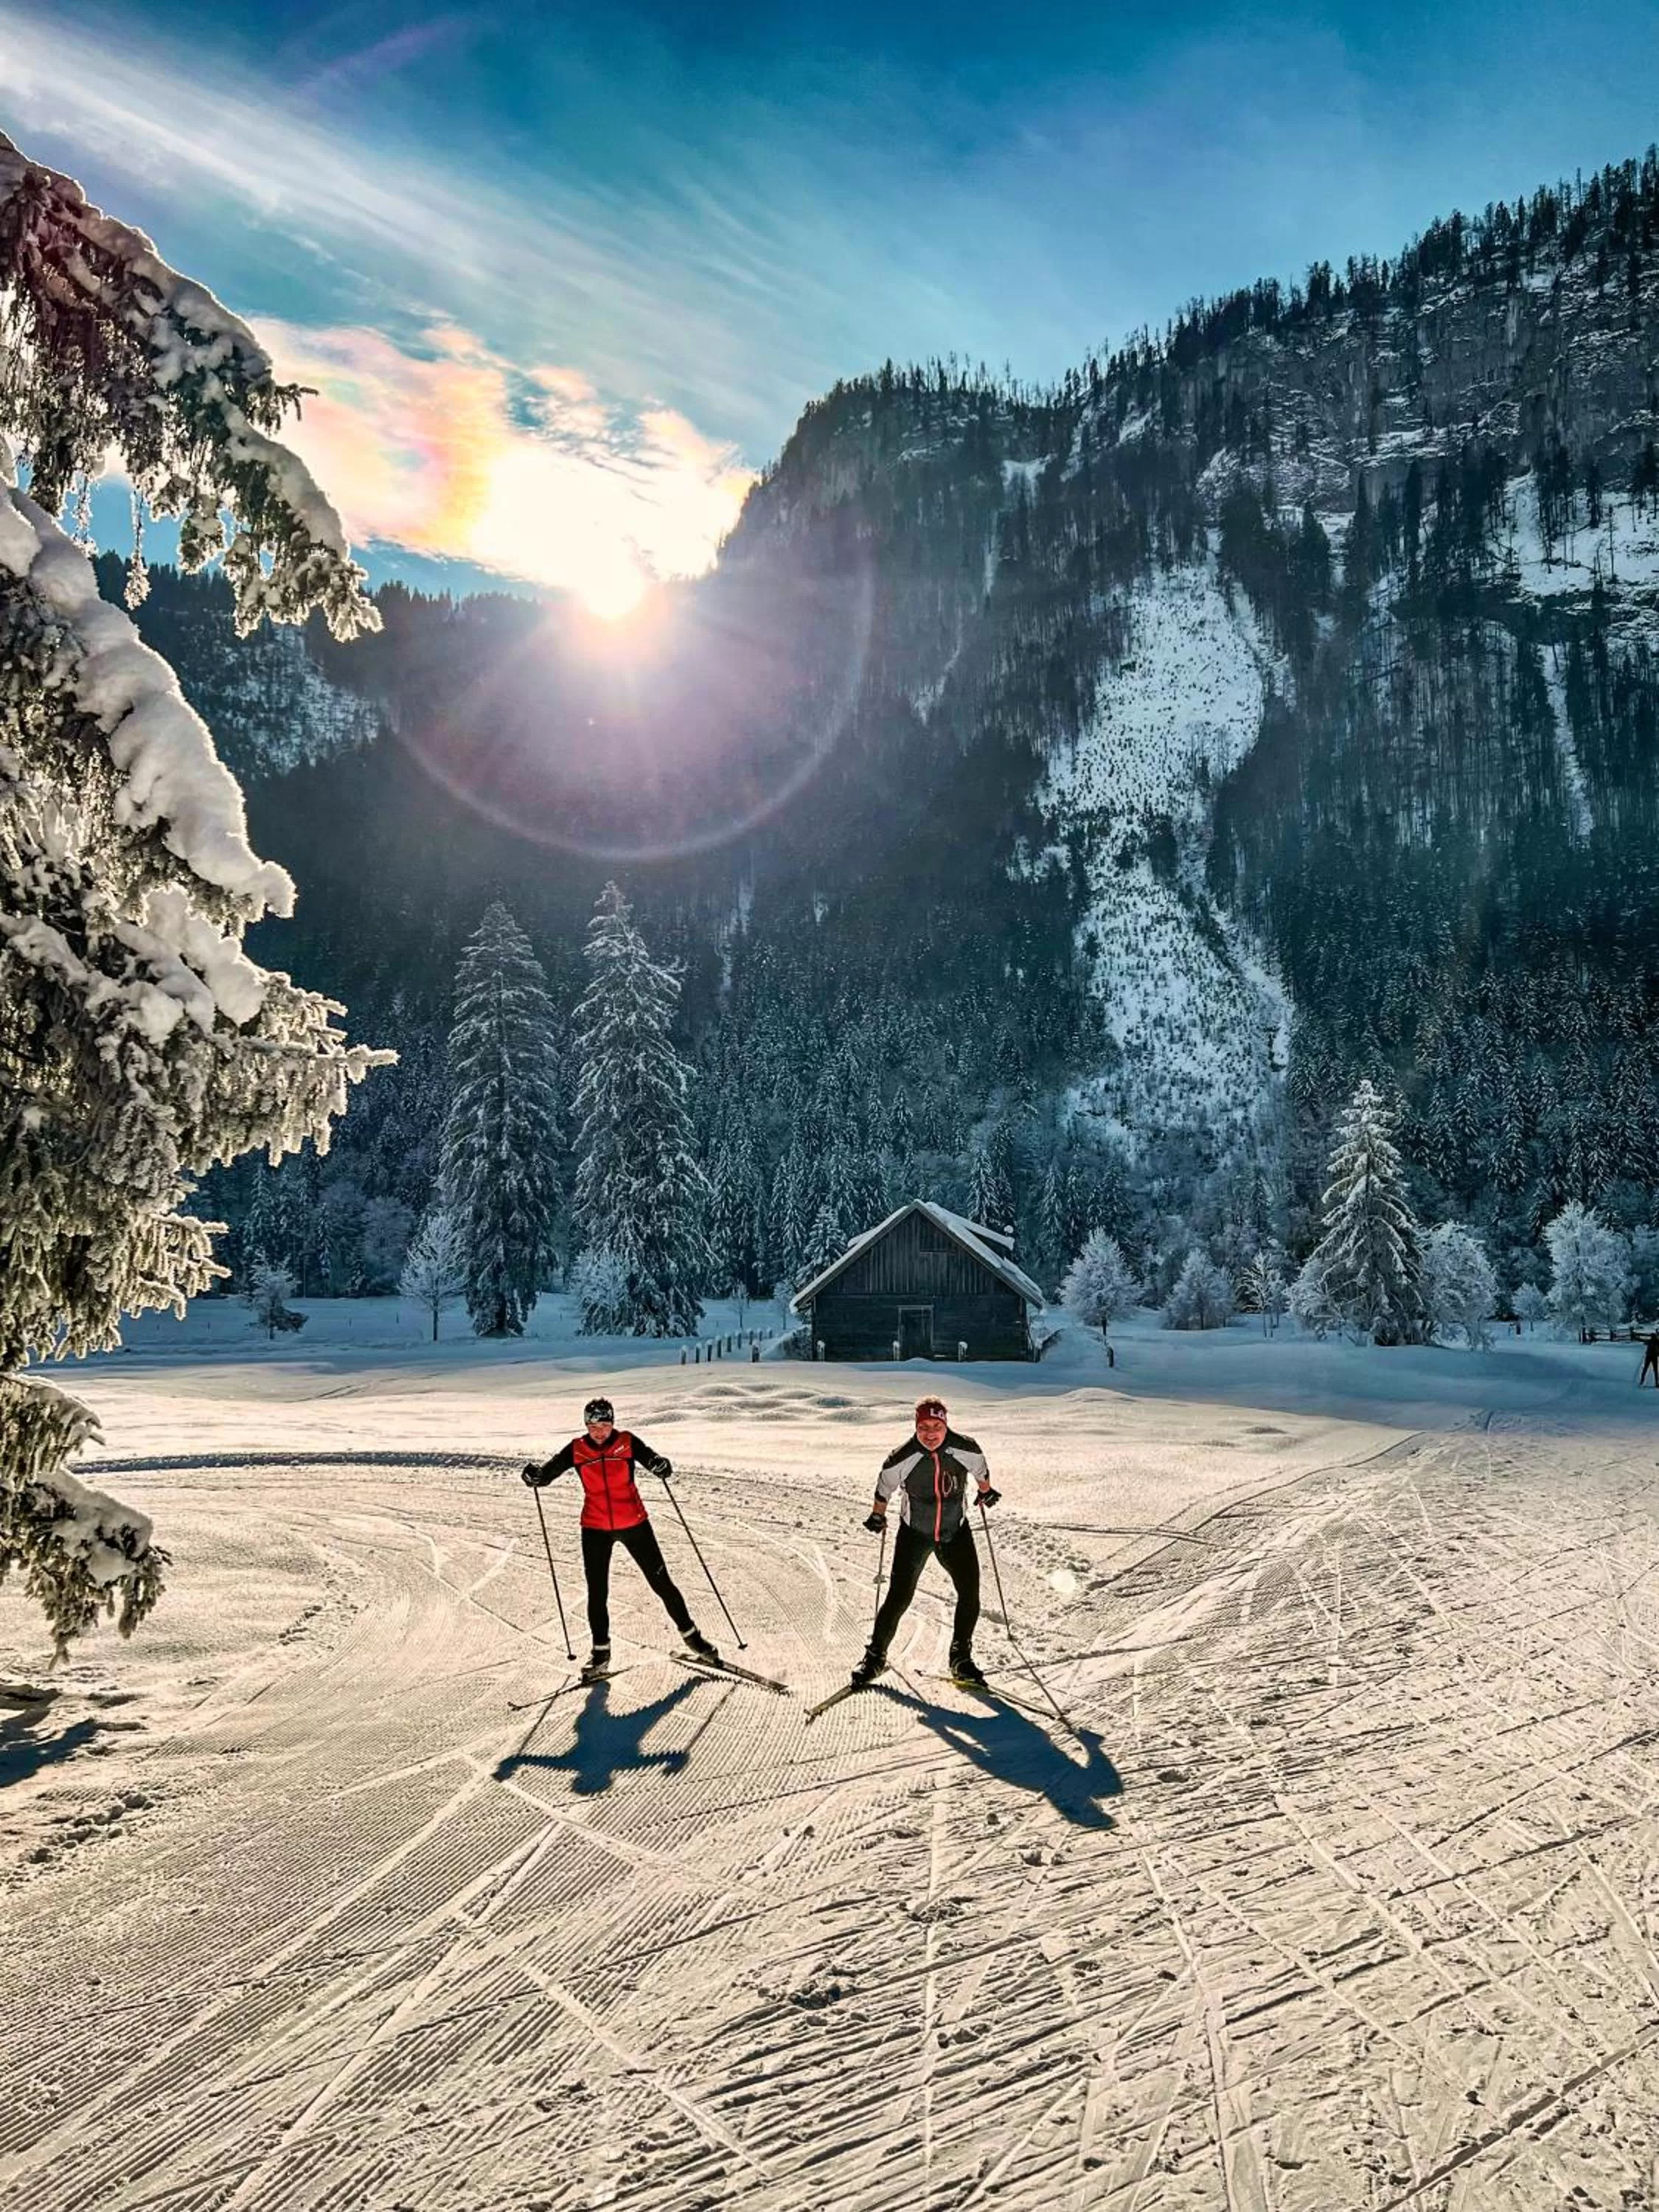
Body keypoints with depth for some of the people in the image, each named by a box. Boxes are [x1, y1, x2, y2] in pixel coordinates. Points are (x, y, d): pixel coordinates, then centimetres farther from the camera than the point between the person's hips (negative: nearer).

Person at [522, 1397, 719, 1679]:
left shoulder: (627, 1443, -9)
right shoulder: (577, 1450, -5)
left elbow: (653, 1460, -18)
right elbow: (548, 1472, -7)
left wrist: (662, 1466, -42)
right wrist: (535, 1475, -30)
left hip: (634, 1524, -1)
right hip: (595, 1529, 1)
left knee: (662, 1582, 6)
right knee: (597, 1593, 3)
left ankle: (690, 1635, 22)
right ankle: (601, 1652, 21)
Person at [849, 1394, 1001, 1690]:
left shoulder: (966, 1449, -19)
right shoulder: (902, 1458, -24)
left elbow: (980, 1469, 5)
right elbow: (884, 1486, -3)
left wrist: (986, 1492, 22)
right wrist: (877, 1516, 9)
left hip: (956, 1531, 2)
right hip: (914, 1533, -2)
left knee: (970, 1591, -3)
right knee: (899, 1596, -5)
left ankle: (961, 1658, 16)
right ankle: (876, 1655, 15)